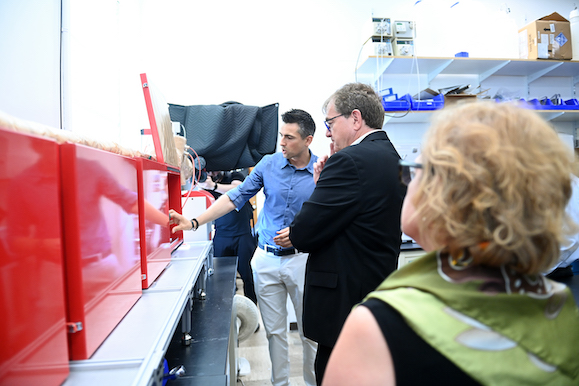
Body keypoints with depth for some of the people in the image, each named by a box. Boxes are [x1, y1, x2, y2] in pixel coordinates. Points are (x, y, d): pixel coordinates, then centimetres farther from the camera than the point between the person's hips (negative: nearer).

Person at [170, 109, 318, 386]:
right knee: (274, 331, 13)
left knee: (310, 331, 9)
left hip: (302, 258, -2)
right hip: (266, 257, 2)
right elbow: (236, 197, 0)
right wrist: (194, 222, -5)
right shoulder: (269, 164, 0)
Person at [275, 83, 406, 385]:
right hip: (379, 289, 10)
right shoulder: (392, 158, 10)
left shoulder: (351, 160, -21)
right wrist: (325, 181, 3)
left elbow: (306, 230, -19)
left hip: (345, 298, -10)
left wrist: (292, 236, 2)